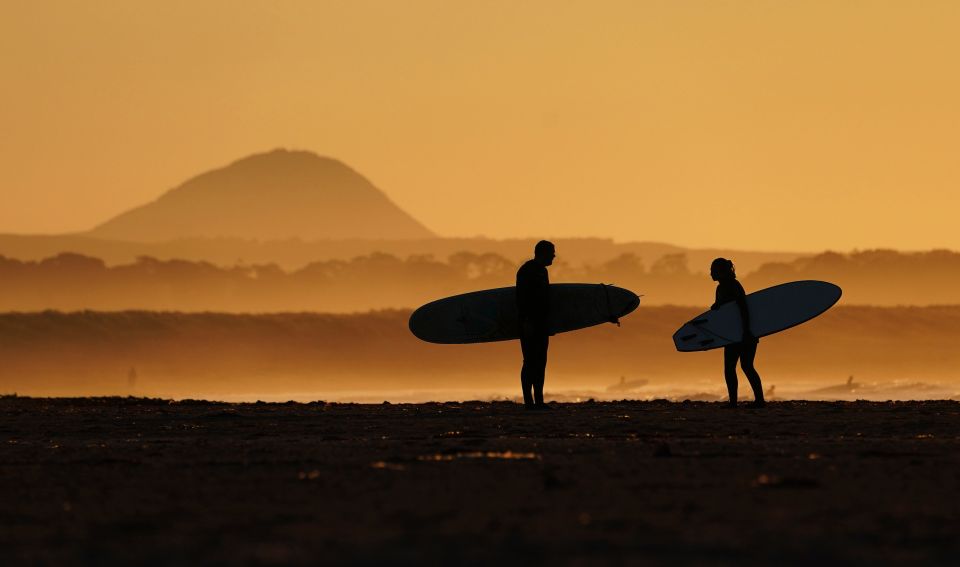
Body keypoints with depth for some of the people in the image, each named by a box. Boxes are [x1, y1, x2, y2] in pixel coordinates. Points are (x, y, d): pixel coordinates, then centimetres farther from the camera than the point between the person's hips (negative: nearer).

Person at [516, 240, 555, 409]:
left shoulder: (541, 270, 17)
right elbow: (522, 298, -18)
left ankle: (539, 401, 10)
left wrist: (547, 322, 21)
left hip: (541, 324, 9)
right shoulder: (526, 270, -11)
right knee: (530, 361, -9)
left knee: (540, 362, 8)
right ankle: (528, 401, -8)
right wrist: (526, 321, -23)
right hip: (530, 324, -9)